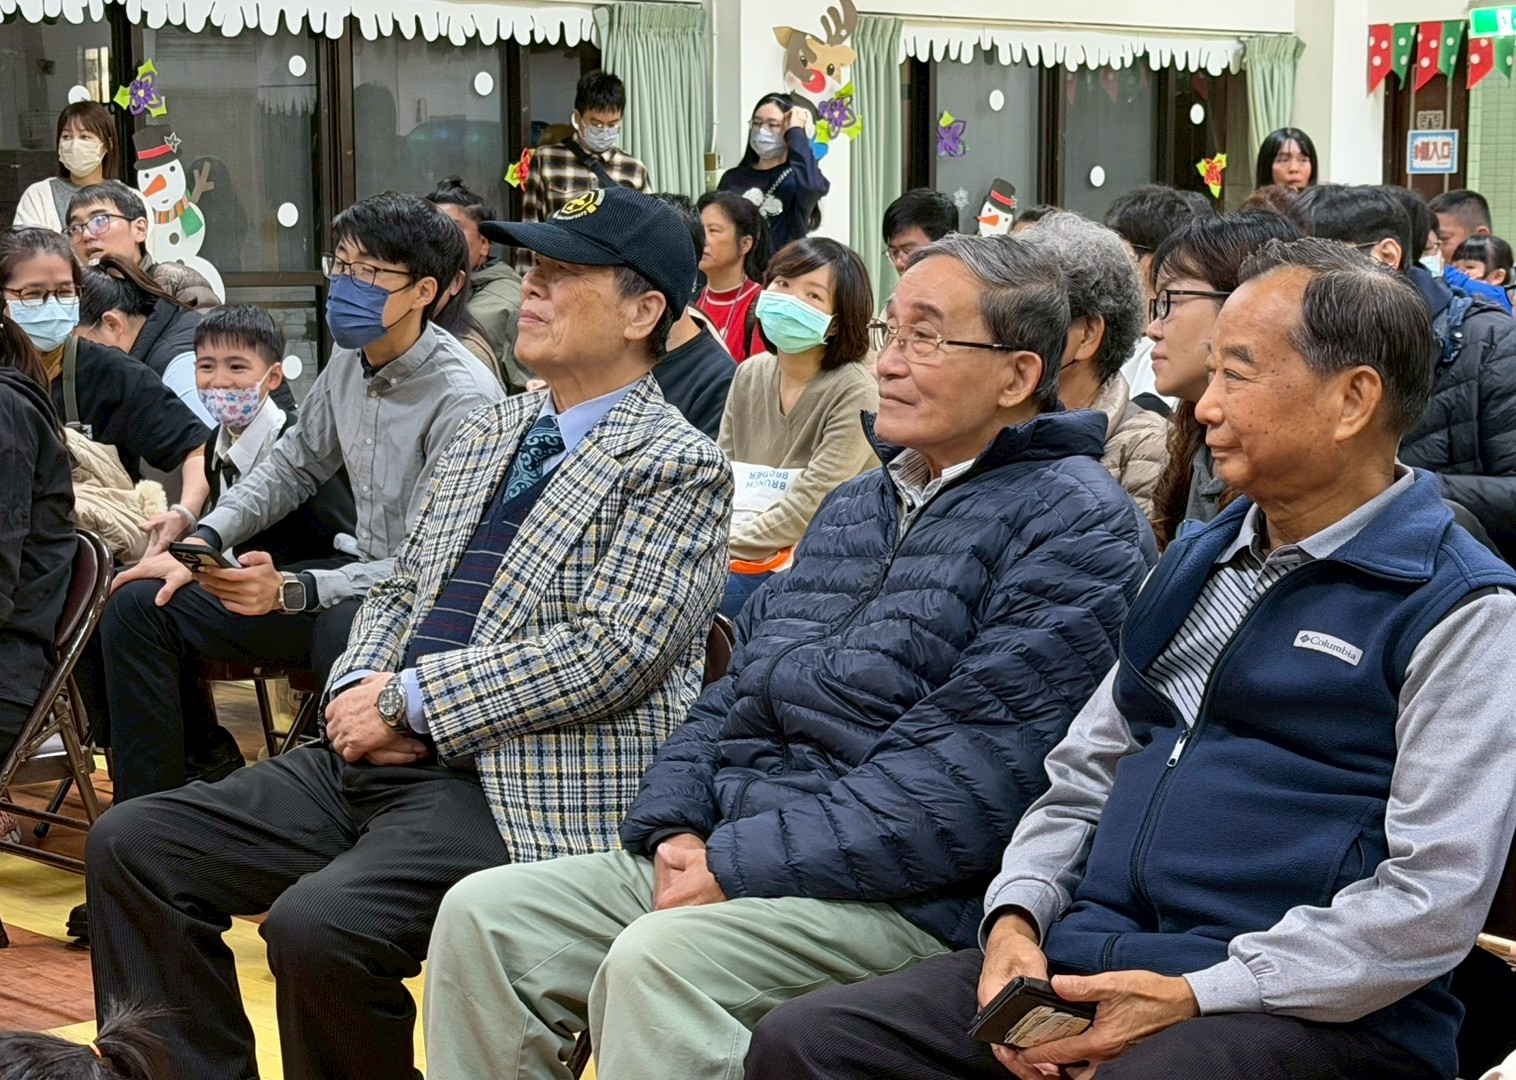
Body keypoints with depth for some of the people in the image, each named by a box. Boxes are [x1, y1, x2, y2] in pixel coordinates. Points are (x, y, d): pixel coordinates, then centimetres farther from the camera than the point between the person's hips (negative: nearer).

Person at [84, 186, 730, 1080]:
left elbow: (610, 653, -17)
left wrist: (410, 701, -14)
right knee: (133, 845, -1)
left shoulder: (677, 467, -6)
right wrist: (358, 690, 0)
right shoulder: (487, 434, 19)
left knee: (317, 924, -32)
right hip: (375, 759, 9)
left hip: (526, 794, -8)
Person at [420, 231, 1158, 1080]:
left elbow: (974, 780, -18)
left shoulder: (1075, 523, -9)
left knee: (658, 959, -32)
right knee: (484, 915, -6)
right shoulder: (854, 508, 20)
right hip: (719, 854, 9)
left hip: (908, 903, -8)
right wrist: (674, 828, -1)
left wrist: (740, 867, -17)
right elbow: (738, 687, 20)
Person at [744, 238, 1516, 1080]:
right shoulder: (1197, 561, 20)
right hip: (1088, 964, 7)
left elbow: (1433, 901, -12)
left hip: (1309, 1012, -7)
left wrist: (1192, 999, -17)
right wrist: (1016, 920, 3)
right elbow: (1085, 774, 23)